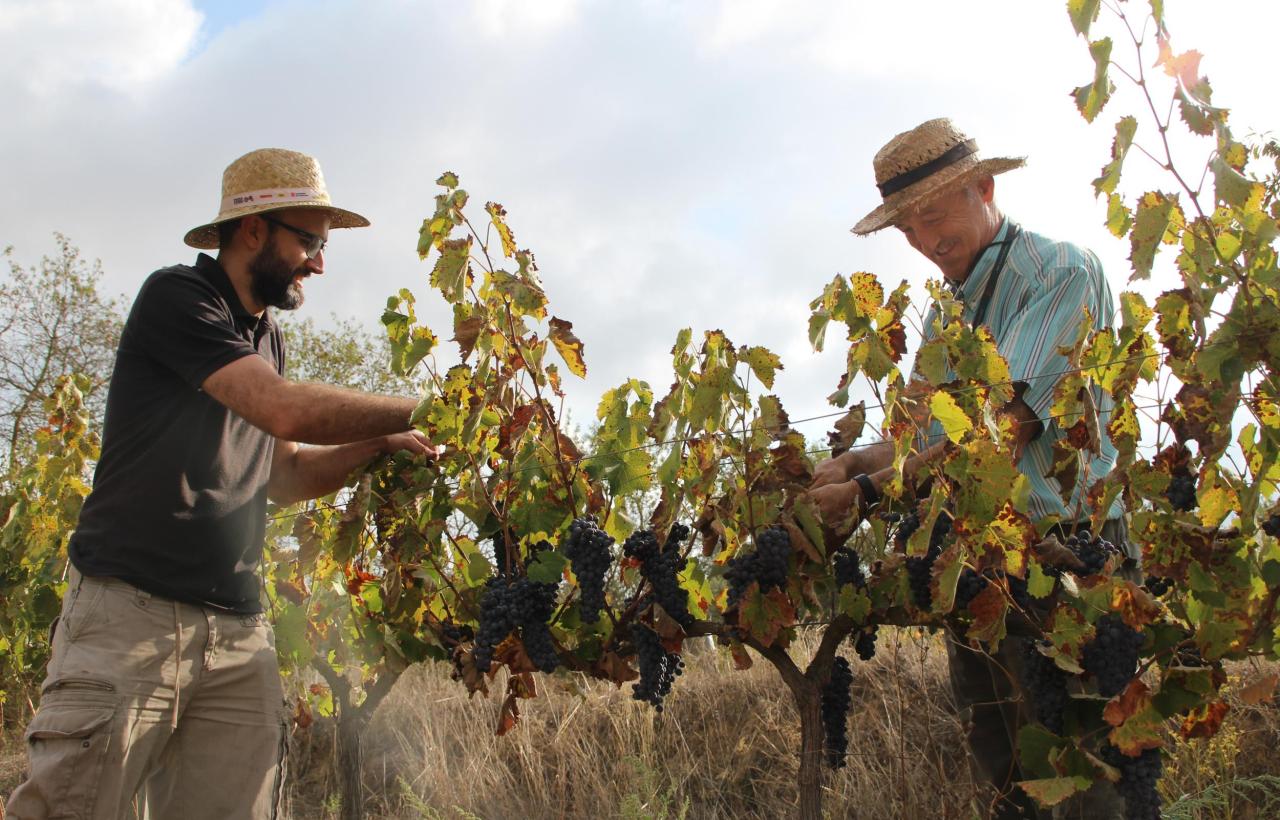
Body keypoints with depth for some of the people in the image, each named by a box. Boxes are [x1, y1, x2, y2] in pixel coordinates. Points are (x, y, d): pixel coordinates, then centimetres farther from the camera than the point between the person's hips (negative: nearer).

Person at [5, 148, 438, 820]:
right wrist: (420, 411, -9)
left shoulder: (264, 336, 20)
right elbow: (284, 410, -18)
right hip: (130, 612, -7)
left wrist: (377, 446, 4)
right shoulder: (176, 296, -5)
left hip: (238, 633, 7)